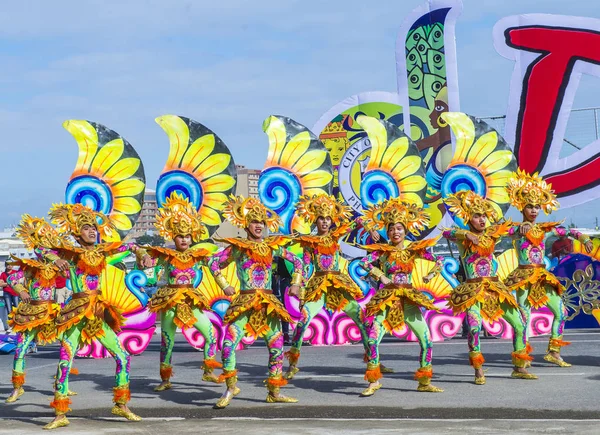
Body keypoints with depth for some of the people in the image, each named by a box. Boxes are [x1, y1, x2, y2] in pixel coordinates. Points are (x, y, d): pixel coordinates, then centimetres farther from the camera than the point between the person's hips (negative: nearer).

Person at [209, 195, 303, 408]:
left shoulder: (273, 246, 9)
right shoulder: (237, 247, 1)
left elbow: (297, 262, 19)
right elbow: (214, 262, 7)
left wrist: (296, 283, 8)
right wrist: (225, 286, 0)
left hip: (268, 304, 3)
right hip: (244, 302, -3)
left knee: (277, 347, 2)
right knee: (229, 344, -14)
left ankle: (274, 392, 15)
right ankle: (230, 387, 4)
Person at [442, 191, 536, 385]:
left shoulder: (492, 234, 10)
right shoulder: (463, 237, -2)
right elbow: (447, 233, -21)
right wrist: (466, 234, -31)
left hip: (496, 288, 5)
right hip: (473, 290, -5)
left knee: (520, 325, 4)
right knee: (474, 328, -23)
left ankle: (519, 367, 17)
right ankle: (478, 371, -9)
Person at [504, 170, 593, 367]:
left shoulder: (544, 228, 11)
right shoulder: (517, 228, -2)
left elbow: (568, 232, 8)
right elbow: (506, 230, -23)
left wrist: (584, 238, -11)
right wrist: (522, 227, -43)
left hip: (542, 277, 6)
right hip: (524, 276, -6)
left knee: (561, 312, 5)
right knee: (524, 316, -9)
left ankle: (553, 352, 13)